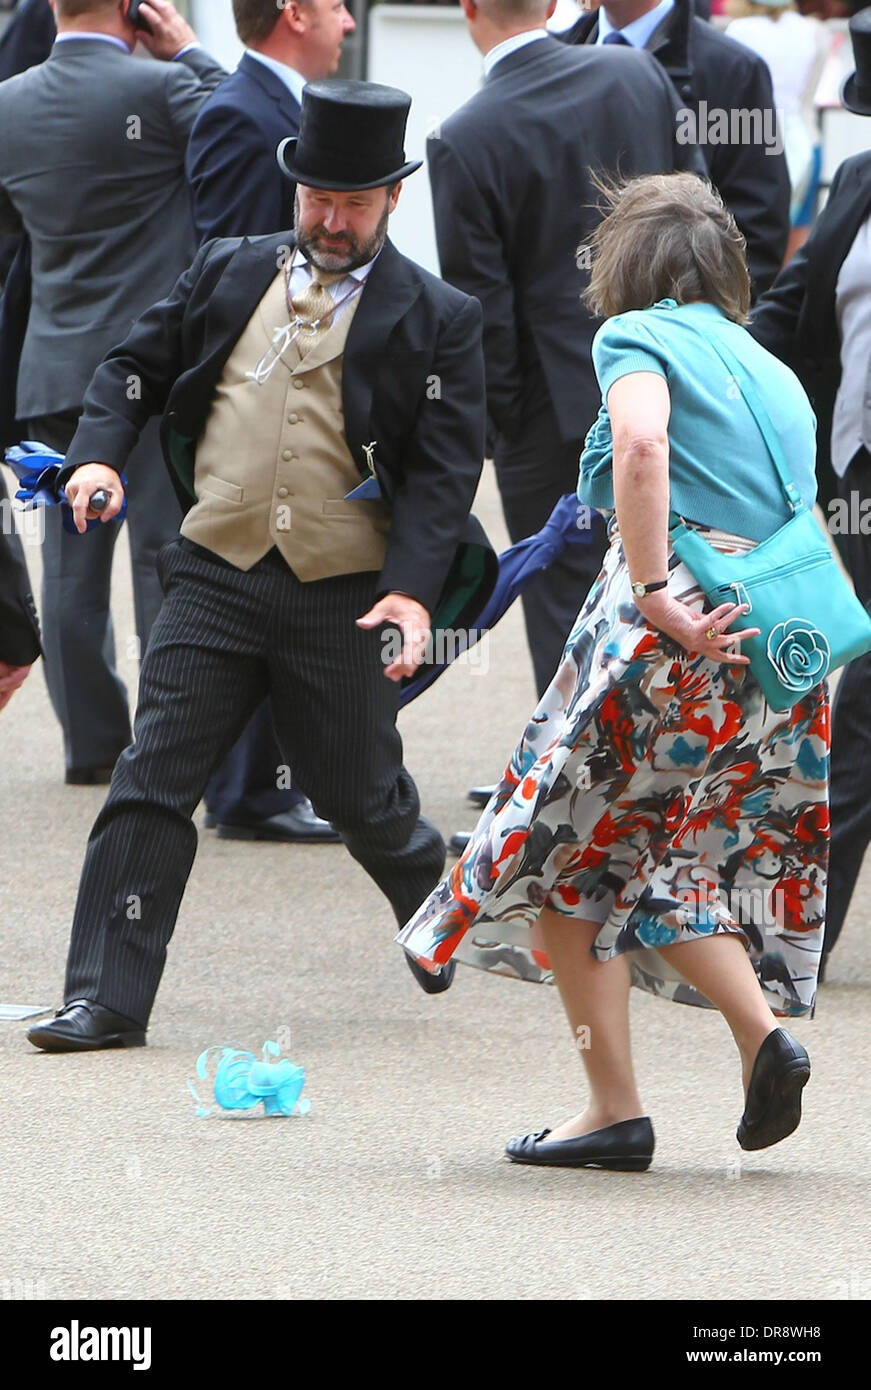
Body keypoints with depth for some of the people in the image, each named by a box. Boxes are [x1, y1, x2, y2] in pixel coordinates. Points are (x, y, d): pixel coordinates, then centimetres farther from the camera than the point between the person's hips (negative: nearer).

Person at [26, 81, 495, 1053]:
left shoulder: (435, 319, 1)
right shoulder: (229, 273, 10)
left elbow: (444, 466, -3)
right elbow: (136, 365, 18)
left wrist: (413, 589, -16)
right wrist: (100, 453, -3)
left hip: (344, 597, -2)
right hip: (216, 575, 2)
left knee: (360, 795, 10)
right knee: (153, 780, -6)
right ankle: (106, 1000, -5)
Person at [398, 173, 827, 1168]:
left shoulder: (637, 336, 2)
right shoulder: (776, 374, 23)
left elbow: (641, 442, -18)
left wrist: (654, 594, -21)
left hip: (675, 623, -6)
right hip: (787, 642, 7)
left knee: (563, 851, 8)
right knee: (667, 860, 18)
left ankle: (615, 1106, 4)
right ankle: (763, 1028, -6)